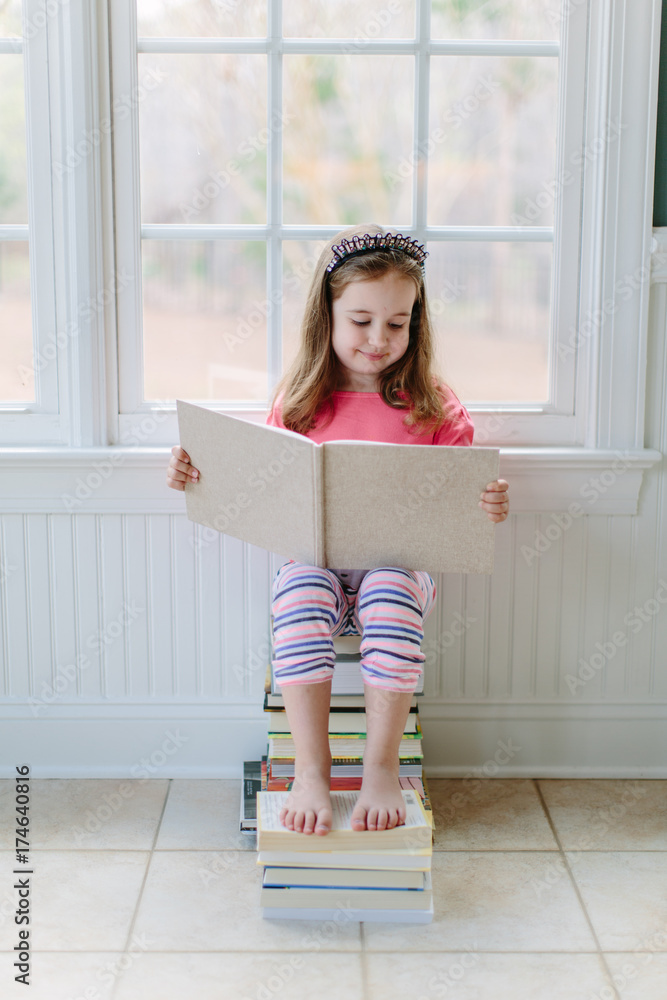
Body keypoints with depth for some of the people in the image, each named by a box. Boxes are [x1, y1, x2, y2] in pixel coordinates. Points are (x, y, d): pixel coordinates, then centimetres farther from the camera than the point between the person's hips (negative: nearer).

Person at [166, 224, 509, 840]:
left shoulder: (433, 406, 2)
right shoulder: (296, 403, 5)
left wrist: (491, 507, -20)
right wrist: (198, 477, -3)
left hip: (400, 563, -1)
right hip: (315, 563, 1)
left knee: (390, 591, -33)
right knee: (300, 590, -32)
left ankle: (382, 768, -20)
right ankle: (310, 772, -24)